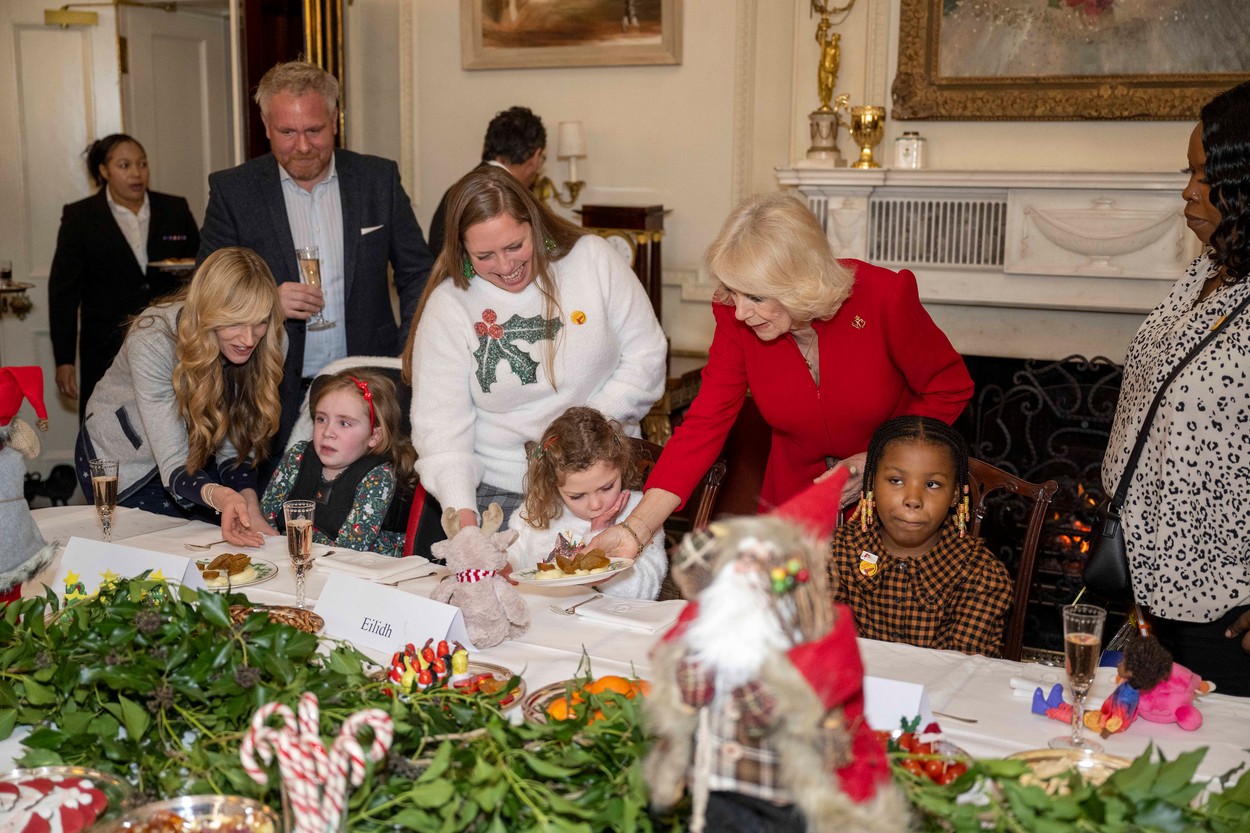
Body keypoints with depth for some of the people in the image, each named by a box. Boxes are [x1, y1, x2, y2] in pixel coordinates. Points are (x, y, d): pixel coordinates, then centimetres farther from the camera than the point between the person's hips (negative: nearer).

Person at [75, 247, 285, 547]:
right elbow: (174, 466, -38)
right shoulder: (152, 341, -35)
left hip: (196, 455, 4)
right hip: (120, 463, -3)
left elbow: (235, 447, -17)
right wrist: (220, 496, -58)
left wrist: (249, 509, -35)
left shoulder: (267, 344, -22)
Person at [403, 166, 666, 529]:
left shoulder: (593, 258, -1)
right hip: (500, 493, 0)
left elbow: (646, 356, 3)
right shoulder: (447, 305, -3)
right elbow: (440, 424, -6)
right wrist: (462, 511, -20)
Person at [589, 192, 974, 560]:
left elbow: (949, 389, -10)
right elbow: (704, 425, -17)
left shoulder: (883, 297, -24)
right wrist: (636, 527, -27)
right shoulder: (737, 320, -17)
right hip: (795, 491, 2)